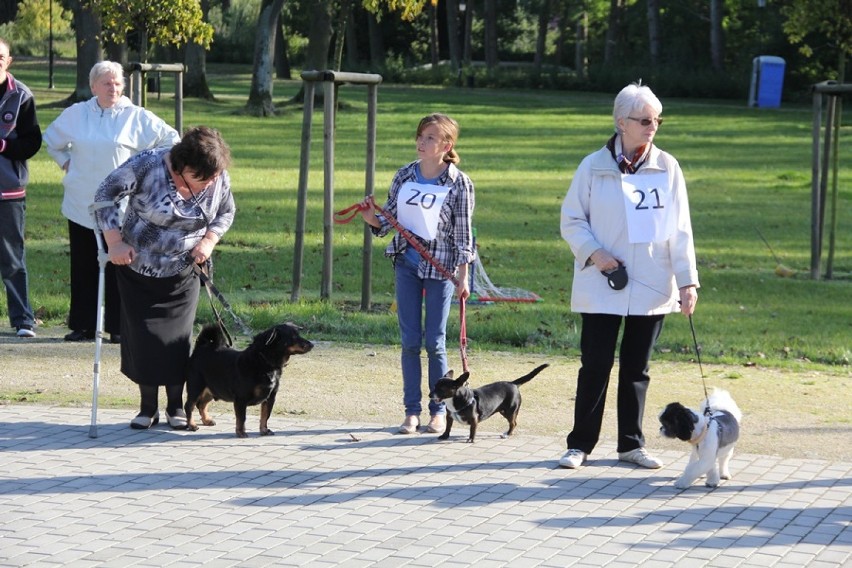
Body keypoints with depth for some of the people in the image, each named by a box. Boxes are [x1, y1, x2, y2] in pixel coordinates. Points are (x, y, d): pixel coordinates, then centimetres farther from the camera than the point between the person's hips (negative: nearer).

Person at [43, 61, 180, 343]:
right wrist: (66, 162, 14)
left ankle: (119, 327, 3)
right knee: (83, 267, 5)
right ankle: (83, 325, 12)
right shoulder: (75, 114, 8)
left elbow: (171, 138, 6)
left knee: (119, 266, -2)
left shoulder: (138, 117, -2)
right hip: (81, 205, 3)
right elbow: (51, 140, 26)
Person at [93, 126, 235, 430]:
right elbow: (106, 195, -15)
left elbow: (226, 212, 8)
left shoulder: (219, 177, -11)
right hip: (138, 270, -2)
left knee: (177, 336, 0)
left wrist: (209, 241, -10)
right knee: (142, 336, 0)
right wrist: (114, 243, -19)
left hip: (182, 273, 2)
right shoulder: (147, 165, -24)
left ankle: (176, 405, 15)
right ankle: (148, 407, 13)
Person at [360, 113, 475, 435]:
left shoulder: (458, 183, -7)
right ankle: (412, 410, 11)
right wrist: (372, 219, -12)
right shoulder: (404, 176, 4)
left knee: (434, 342, 0)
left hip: (440, 266, -3)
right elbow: (389, 221, 10)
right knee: (410, 341, 4)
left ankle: (439, 410, 12)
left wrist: (463, 277, -8)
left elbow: (464, 233, -5)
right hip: (407, 262, 4)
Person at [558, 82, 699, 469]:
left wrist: (687, 280, -3)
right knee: (595, 366, 1)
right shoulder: (594, 166, -3)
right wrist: (594, 253, -14)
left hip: (652, 289, 2)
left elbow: (679, 229, 3)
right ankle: (580, 444, 10)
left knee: (637, 368, 10)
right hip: (602, 288, -2)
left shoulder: (667, 168, 3)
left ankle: (631, 443, 19)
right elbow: (572, 220, 2)